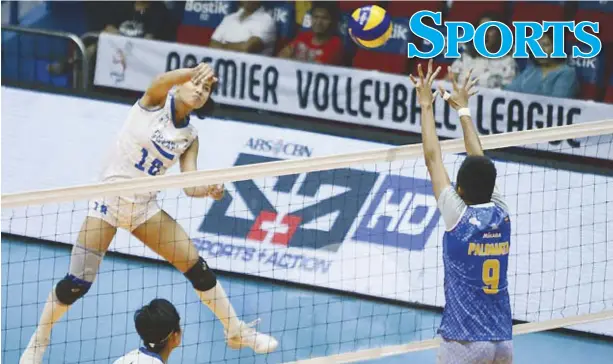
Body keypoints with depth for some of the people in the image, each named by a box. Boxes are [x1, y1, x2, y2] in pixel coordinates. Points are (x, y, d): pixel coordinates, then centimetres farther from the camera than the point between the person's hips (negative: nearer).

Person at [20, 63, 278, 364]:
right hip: (110, 200, -5)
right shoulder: (156, 102, -7)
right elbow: (161, 82, -31)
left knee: (198, 268, 3)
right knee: (76, 284, -10)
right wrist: (193, 72, -50)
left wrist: (209, 189, -27)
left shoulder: (190, 137, 6)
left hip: (145, 207, 5)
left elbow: (190, 186, -4)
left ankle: (237, 332, 20)